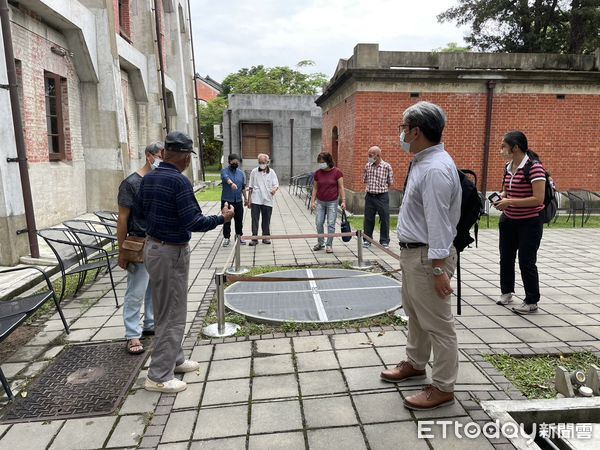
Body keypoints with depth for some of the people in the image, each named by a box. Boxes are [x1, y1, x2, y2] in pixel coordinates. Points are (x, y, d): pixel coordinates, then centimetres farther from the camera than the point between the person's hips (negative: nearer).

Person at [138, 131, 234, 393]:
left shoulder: (149, 178, 5)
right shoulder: (179, 181, -20)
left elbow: (142, 208, 16)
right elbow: (193, 223, -21)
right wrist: (222, 218, -9)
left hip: (153, 247, 9)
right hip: (171, 253, -9)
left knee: (166, 310, 19)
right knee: (172, 315, 2)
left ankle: (174, 359, 34)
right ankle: (159, 376, 11)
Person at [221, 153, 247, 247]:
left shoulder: (241, 173, 10)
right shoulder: (224, 171, -5)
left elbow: (243, 187, 15)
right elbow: (226, 178, -29)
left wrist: (245, 198, 14)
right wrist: (231, 183, -50)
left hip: (238, 200, 4)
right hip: (226, 200, -4)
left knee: (239, 220, 10)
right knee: (226, 220, 2)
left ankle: (239, 236, 26)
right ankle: (226, 237, 12)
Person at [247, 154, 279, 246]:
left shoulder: (271, 172, 4)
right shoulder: (254, 172, 4)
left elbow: (276, 184, -1)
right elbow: (250, 187, 8)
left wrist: (274, 189, -25)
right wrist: (249, 199, 4)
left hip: (267, 201, 1)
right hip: (255, 200, -1)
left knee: (266, 220, 9)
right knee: (255, 219, -2)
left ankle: (266, 237, 21)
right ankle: (254, 238, 5)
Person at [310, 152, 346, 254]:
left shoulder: (337, 172, -8)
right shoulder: (317, 173, 1)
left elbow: (341, 187, -7)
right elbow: (315, 188, 7)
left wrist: (343, 201, -12)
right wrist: (313, 201, 2)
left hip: (332, 202, -3)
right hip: (320, 202, 3)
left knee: (331, 224, 0)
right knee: (319, 223, 5)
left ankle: (329, 245, 12)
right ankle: (320, 243, 22)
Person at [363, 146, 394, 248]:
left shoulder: (387, 166, -6)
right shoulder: (368, 166, 5)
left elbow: (390, 183, 1)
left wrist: (382, 188, -1)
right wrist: (365, 171, 2)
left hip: (382, 196, -3)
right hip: (369, 196, 3)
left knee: (384, 219, 4)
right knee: (368, 218, 9)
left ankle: (384, 241, 16)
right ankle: (367, 239, 22)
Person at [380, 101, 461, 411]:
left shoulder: (435, 169, -22)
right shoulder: (423, 162, 11)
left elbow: (438, 223, -25)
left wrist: (439, 268, -25)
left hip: (427, 256, -11)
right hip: (413, 252, 11)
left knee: (437, 323, 3)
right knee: (414, 313, 24)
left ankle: (443, 388, 18)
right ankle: (415, 364, 43)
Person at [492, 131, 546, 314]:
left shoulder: (534, 167, -19)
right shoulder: (508, 167, 3)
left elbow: (538, 199, -24)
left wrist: (510, 202, -24)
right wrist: (501, 198, -4)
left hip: (530, 222, -7)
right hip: (508, 220, 7)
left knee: (526, 261, 0)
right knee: (506, 257, 16)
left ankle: (531, 302, 16)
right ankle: (506, 292, 35)